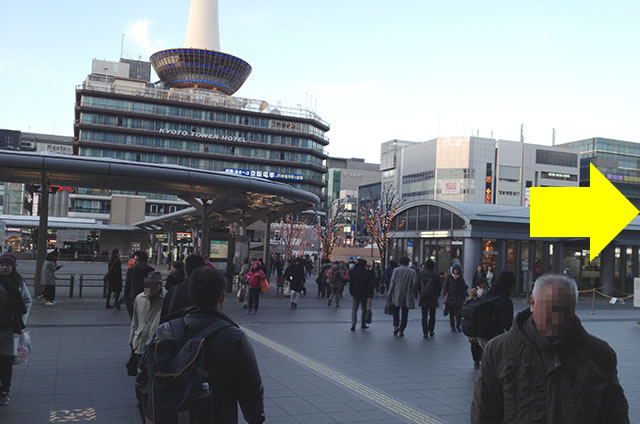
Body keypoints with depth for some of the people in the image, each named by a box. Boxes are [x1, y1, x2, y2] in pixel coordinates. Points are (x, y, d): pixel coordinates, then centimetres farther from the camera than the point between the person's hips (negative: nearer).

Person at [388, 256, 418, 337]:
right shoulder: (412, 272, -2)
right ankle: (401, 330, 6)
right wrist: (415, 293, 7)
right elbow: (415, 283, -5)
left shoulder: (396, 270, -3)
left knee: (396, 311, 18)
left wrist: (390, 293, 1)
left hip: (397, 295, 0)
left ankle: (396, 326, 7)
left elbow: (392, 282, -4)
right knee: (404, 314, 7)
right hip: (407, 296, 0)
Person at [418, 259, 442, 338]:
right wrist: (437, 295, 11)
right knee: (432, 315, 14)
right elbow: (440, 287, -3)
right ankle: (431, 331, 18)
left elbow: (418, 285, 0)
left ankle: (425, 332, 0)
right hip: (433, 299, 0)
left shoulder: (421, 274, -6)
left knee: (424, 316, 5)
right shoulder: (436, 275, -9)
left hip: (423, 298, 1)